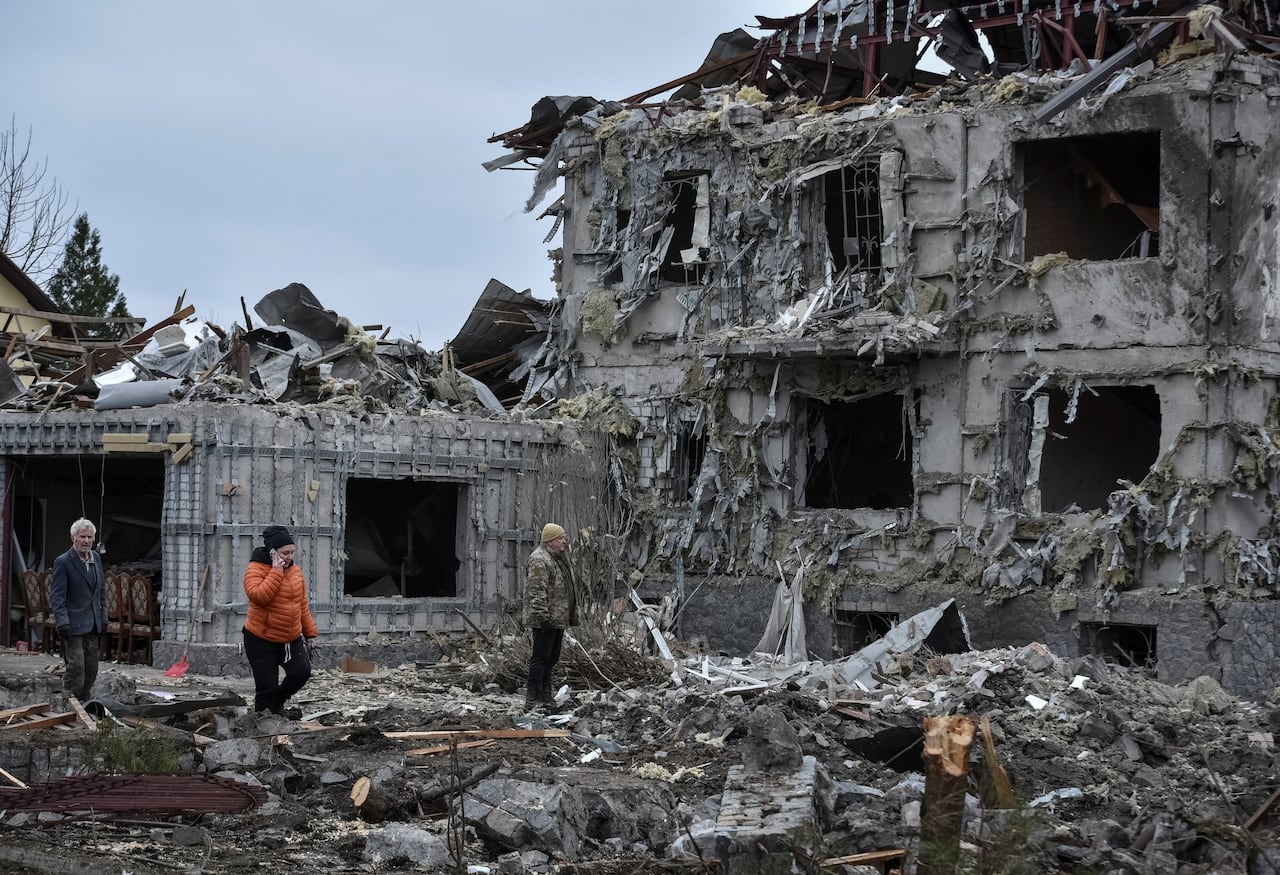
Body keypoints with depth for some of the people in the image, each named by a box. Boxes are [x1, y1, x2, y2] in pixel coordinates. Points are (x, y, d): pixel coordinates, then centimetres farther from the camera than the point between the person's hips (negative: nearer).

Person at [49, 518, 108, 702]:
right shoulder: (63, 562, -10)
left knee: (91, 669, 9)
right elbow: (56, 596, -14)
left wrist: (103, 618, 15)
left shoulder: (95, 558, 11)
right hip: (73, 624, -7)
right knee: (76, 667, -11)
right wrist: (62, 622, -22)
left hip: (92, 625, 7)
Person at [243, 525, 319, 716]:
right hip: (262, 641, -5)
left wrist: (310, 632, 16)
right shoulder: (255, 570, -12)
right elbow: (258, 596, -30)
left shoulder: (295, 571, 7)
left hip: (292, 639, 5)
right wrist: (276, 571, -26)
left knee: (302, 672, -10)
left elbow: (303, 604, 16)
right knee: (266, 688, -4)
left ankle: (277, 702, 17)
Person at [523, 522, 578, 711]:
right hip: (546, 619, -10)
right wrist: (542, 616, -26)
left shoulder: (559, 557, 17)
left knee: (551, 659, 16)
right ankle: (532, 700, -8)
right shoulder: (539, 559, -17)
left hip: (558, 618, 10)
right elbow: (537, 591, -23)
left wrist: (572, 615, 26)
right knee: (540, 658, -9)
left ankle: (545, 696, 24)